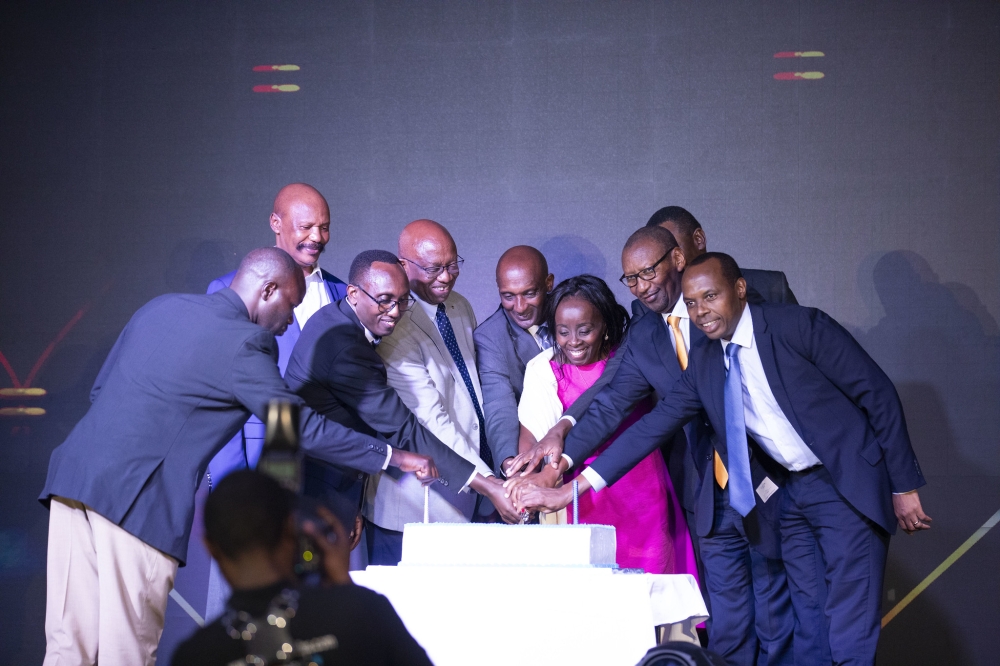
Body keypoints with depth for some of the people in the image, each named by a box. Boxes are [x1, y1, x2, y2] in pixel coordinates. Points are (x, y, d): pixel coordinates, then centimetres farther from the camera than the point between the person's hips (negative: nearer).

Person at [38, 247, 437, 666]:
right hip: (134, 496, -8)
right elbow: (303, 429, -2)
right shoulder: (242, 343, -5)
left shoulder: (162, 306, 17)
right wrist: (392, 456, 7)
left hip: (74, 472, 8)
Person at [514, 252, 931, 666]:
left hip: (847, 486, -6)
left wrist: (903, 487, -10)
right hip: (790, 494, 6)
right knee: (807, 626, 8)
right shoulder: (703, 362, 2)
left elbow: (878, 394, -11)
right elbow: (653, 426, 1)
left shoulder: (799, 326, -15)